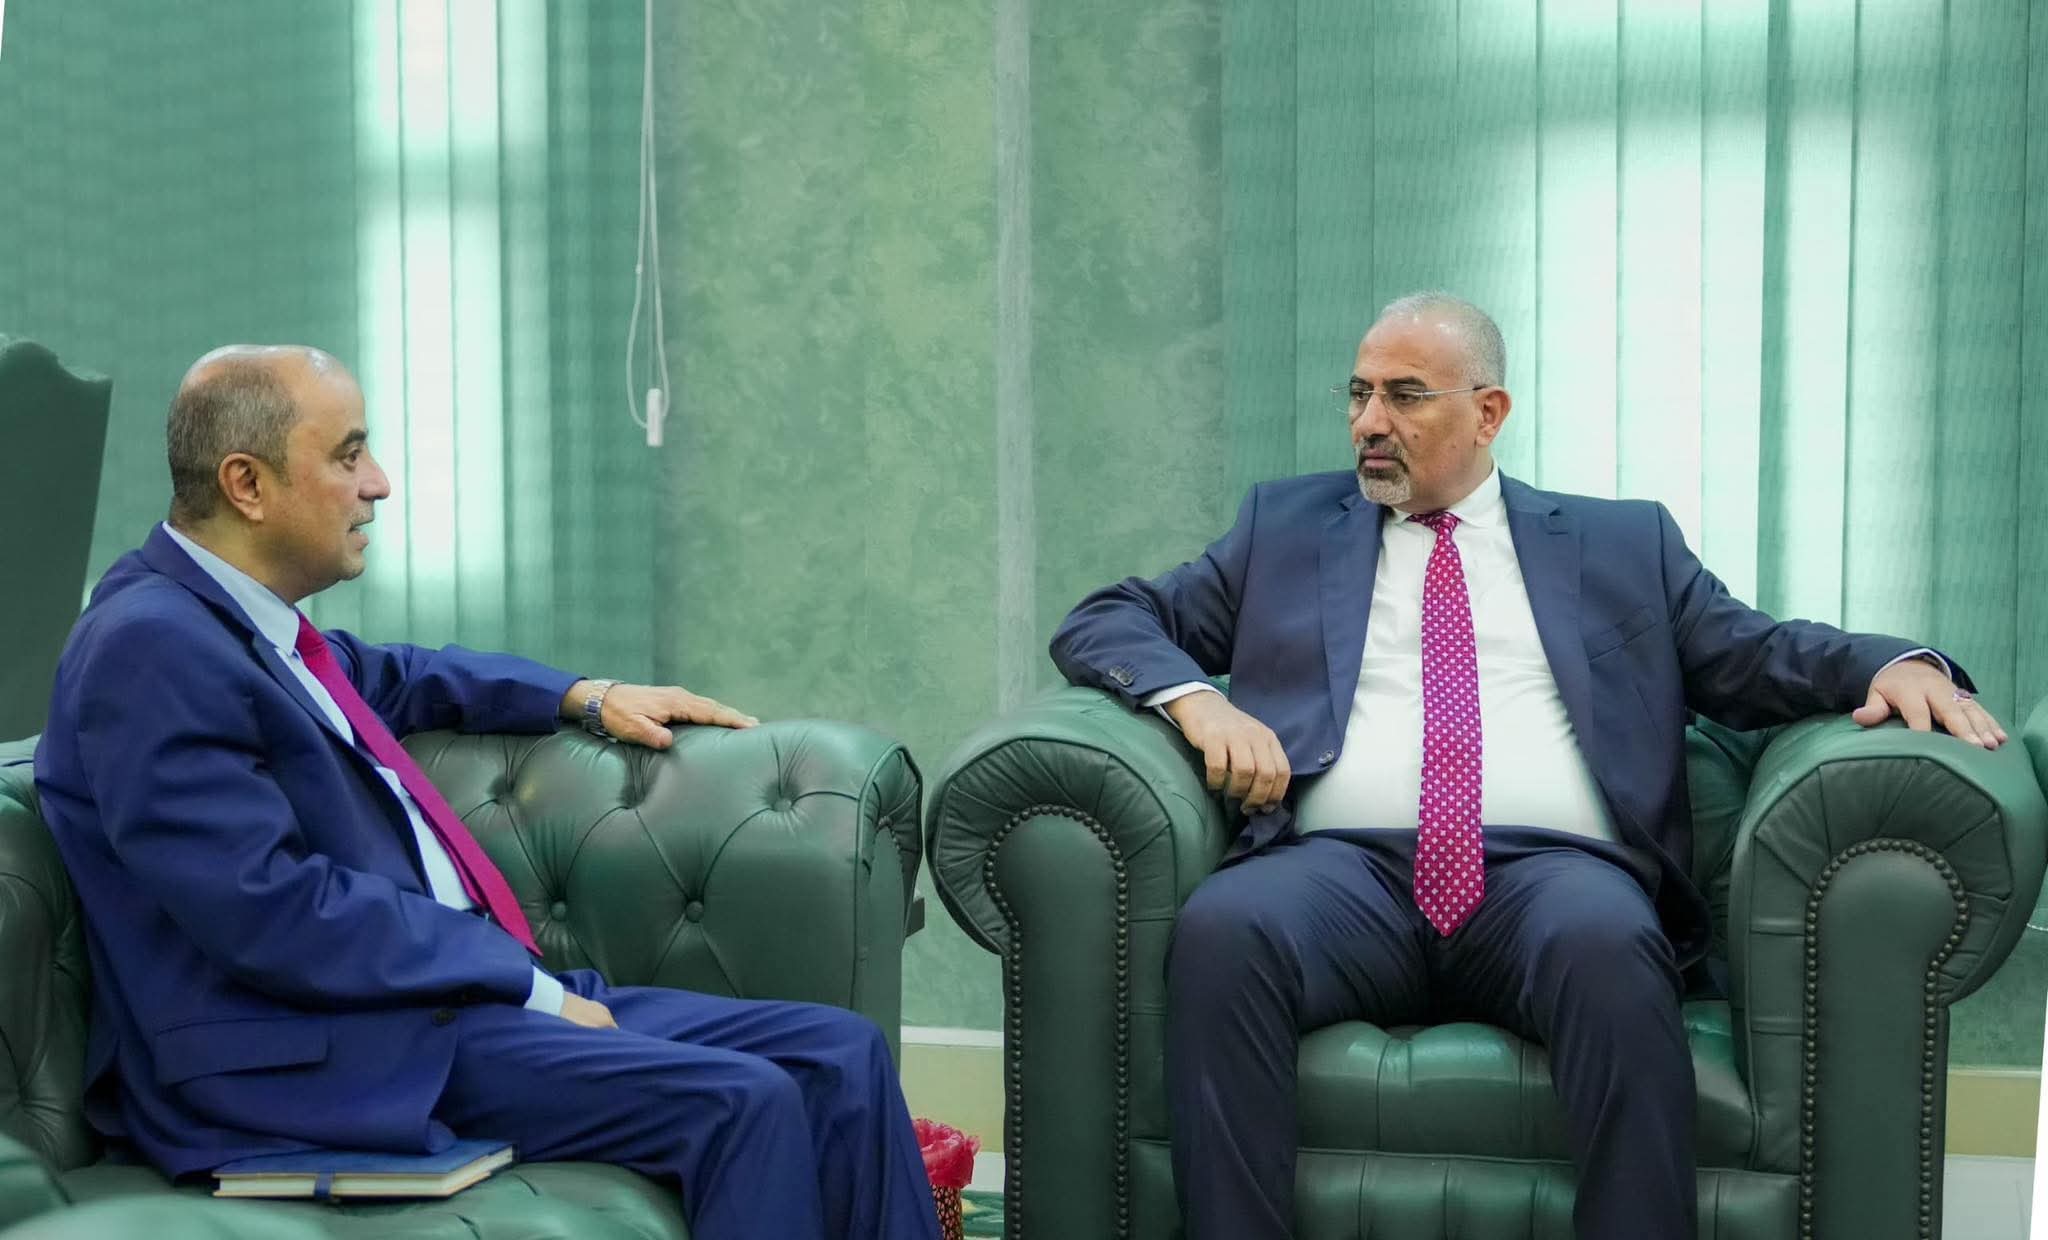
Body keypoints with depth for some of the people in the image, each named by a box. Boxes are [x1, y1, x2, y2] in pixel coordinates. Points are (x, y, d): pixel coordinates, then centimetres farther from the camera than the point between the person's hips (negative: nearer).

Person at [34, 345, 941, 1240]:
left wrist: (587, 695, 27)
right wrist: (529, 983, -16)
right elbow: (272, 911, -21)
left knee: (839, 1057, -2)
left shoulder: (255, 618, 13)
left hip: (457, 989, 10)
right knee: (741, 1103, -24)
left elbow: (386, 679, 36)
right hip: (333, 1057, -9)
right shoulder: (150, 644, -14)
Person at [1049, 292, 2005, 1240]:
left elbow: (1759, 656, 18)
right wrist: (1196, 699, -2)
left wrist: (1899, 663, -4)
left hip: (1551, 870, 0)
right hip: (1343, 868, 1)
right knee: (1220, 928, -34)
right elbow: (1100, 624, 20)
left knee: (1609, 944, -36)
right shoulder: (1285, 526, 23)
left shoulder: (1623, 544, 23)